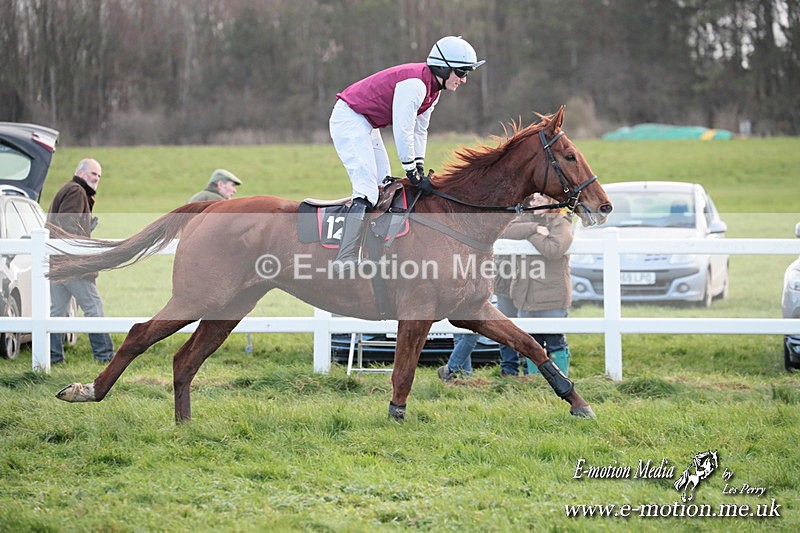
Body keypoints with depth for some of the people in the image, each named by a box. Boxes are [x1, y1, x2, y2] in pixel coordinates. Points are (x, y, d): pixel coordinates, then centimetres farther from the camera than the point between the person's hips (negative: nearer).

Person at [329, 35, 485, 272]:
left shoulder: (433, 88, 7)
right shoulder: (415, 84, -26)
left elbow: (420, 130, 15)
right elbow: (402, 131, -24)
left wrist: (419, 167, 10)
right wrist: (411, 168, -15)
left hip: (367, 126, 11)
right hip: (350, 120, -11)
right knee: (367, 189, -22)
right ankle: (346, 259, -33)